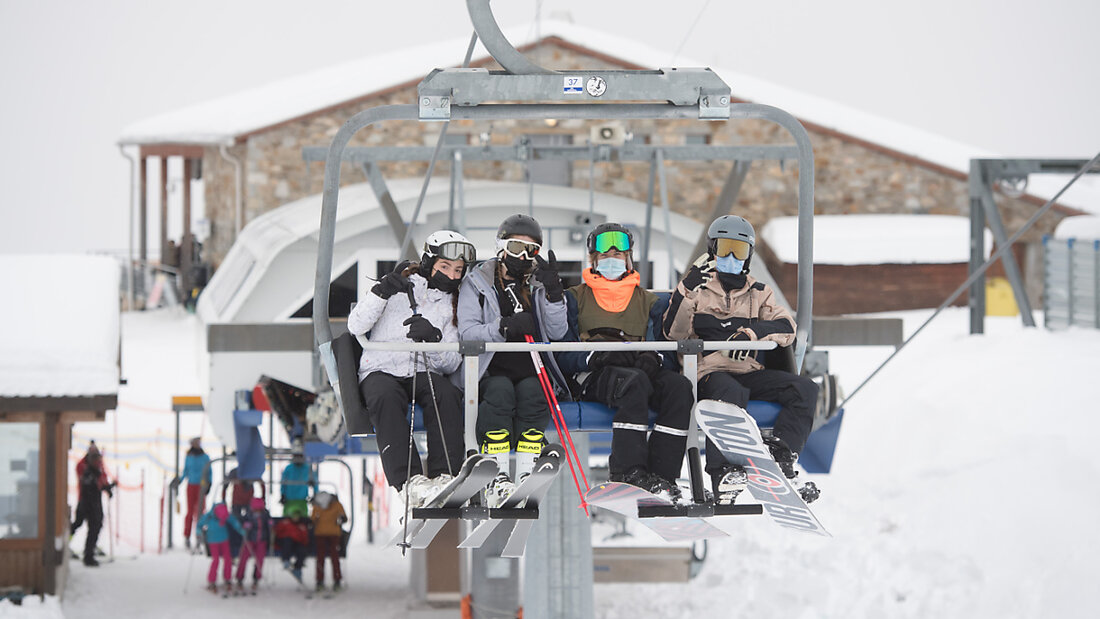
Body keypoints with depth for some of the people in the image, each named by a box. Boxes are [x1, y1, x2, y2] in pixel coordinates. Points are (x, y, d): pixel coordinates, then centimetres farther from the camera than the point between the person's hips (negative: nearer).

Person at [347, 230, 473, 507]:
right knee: (386, 397, -37)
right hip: (381, 371, -2)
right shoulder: (401, 287, 7)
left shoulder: (453, 306, 15)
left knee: (446, 394, -32)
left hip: (424, 372, 2)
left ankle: (444, 475, -39)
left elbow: (451, 363, 4)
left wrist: (433, 338, -17)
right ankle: (408, 479, -47)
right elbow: (355, 327, -2)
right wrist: (381, 292, -16)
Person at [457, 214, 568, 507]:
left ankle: (526, 472, -34)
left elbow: (557, 333, 2)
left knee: (532, 391, -31)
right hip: (491, 367, -2)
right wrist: (503, 327, -23)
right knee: (500, 391, -34)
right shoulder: (477, 283, 6)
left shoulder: (538, 284, 13)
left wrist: (553, 293, -12)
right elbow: (467, 333, -7)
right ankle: (497, 476, -38)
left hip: (530, 367, 2)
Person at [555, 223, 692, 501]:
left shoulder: (648, 302, 26)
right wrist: (599, 357, -14)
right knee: (634, 382, -39)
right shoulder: (576, 298, 18)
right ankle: (629, 470, -42)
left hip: (641, 371, 3)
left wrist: (652, 358, -10)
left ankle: (662, 472, -35)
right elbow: (563, 355, 7)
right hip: (593, 378, -3)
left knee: (679, 385, -31)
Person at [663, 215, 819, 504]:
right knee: (730, 392, -39)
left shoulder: (759, 293, 21)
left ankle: (781, 451, -33)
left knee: (806, 389, -20)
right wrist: (686, 291, -14)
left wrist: (751, 332, -16)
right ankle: (723, 471, -45)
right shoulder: (697, 289, 14)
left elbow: (786, 328, 4)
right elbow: (674, 333, -1)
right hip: (709, 370, -4)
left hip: (750, 371, 4)